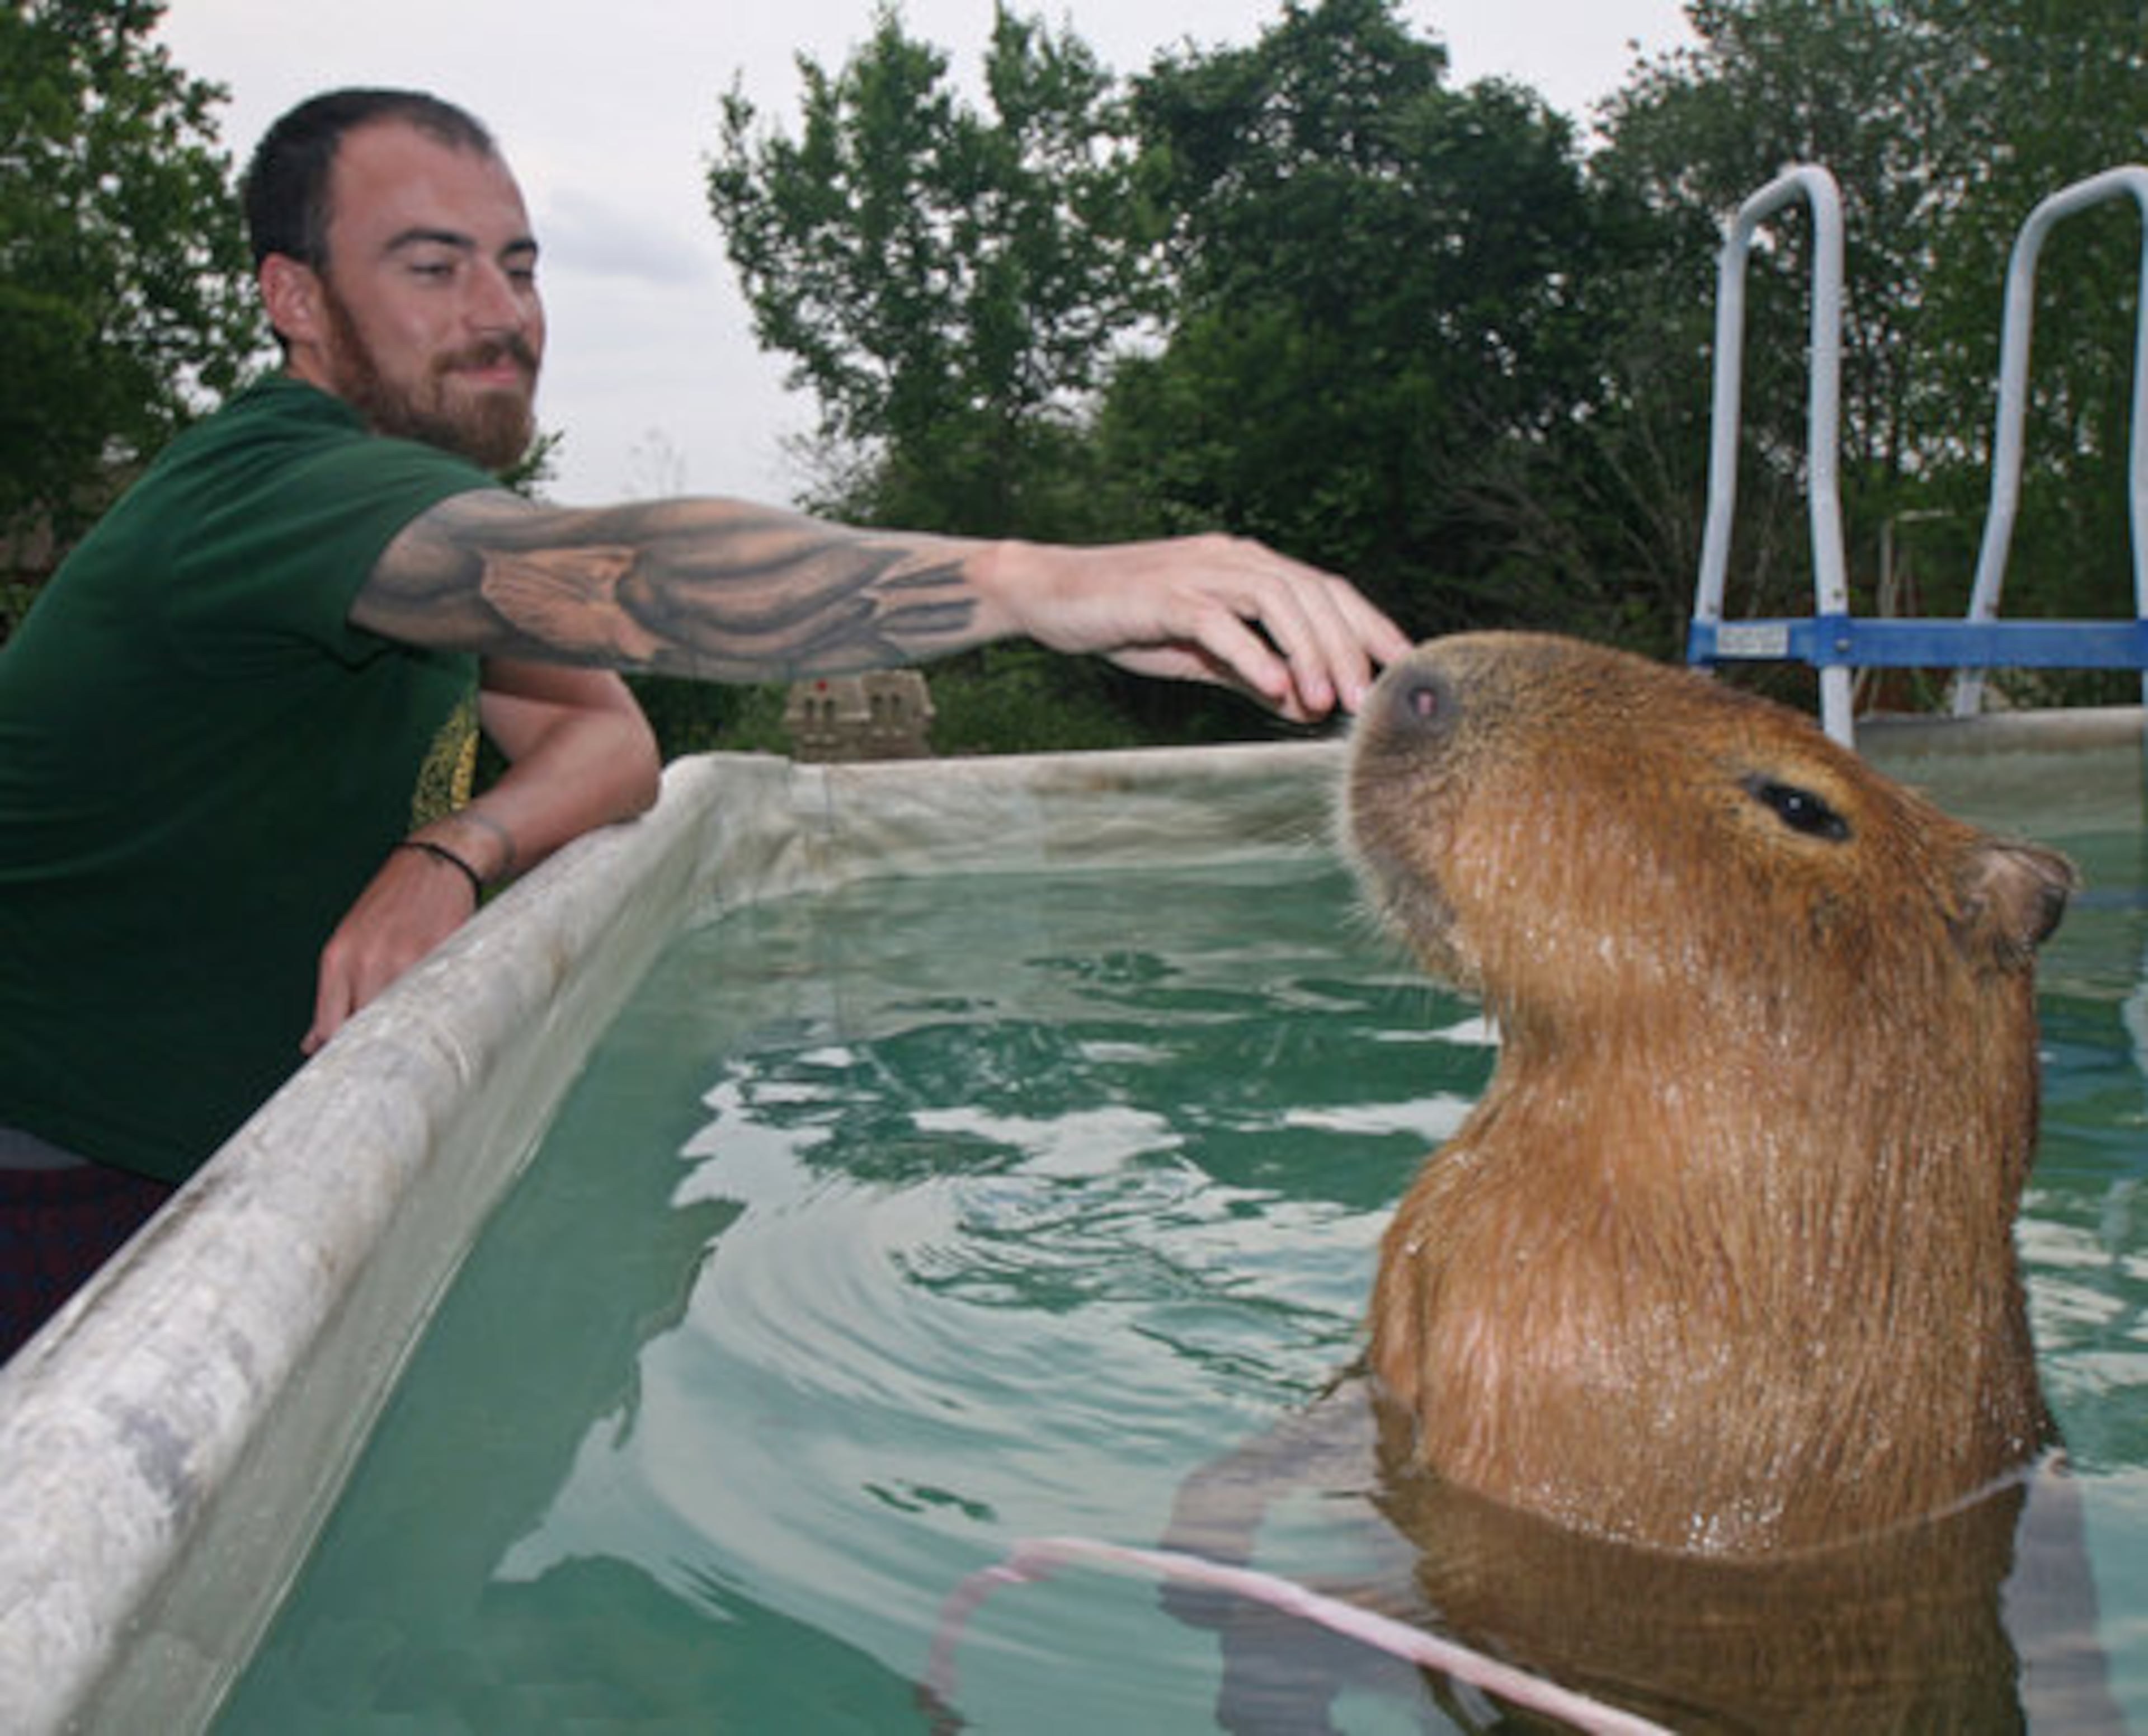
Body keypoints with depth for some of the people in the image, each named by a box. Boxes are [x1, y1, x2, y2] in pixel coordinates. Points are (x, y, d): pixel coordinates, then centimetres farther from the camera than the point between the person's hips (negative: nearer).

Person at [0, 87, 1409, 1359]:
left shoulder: (417, 483, 6)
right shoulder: (272, 492, -27)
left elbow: (612, 741, 0)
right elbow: (624, 580, -45)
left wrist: (450, 857, -22)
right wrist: (1041, 584, -57)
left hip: (257, 1155, 8)